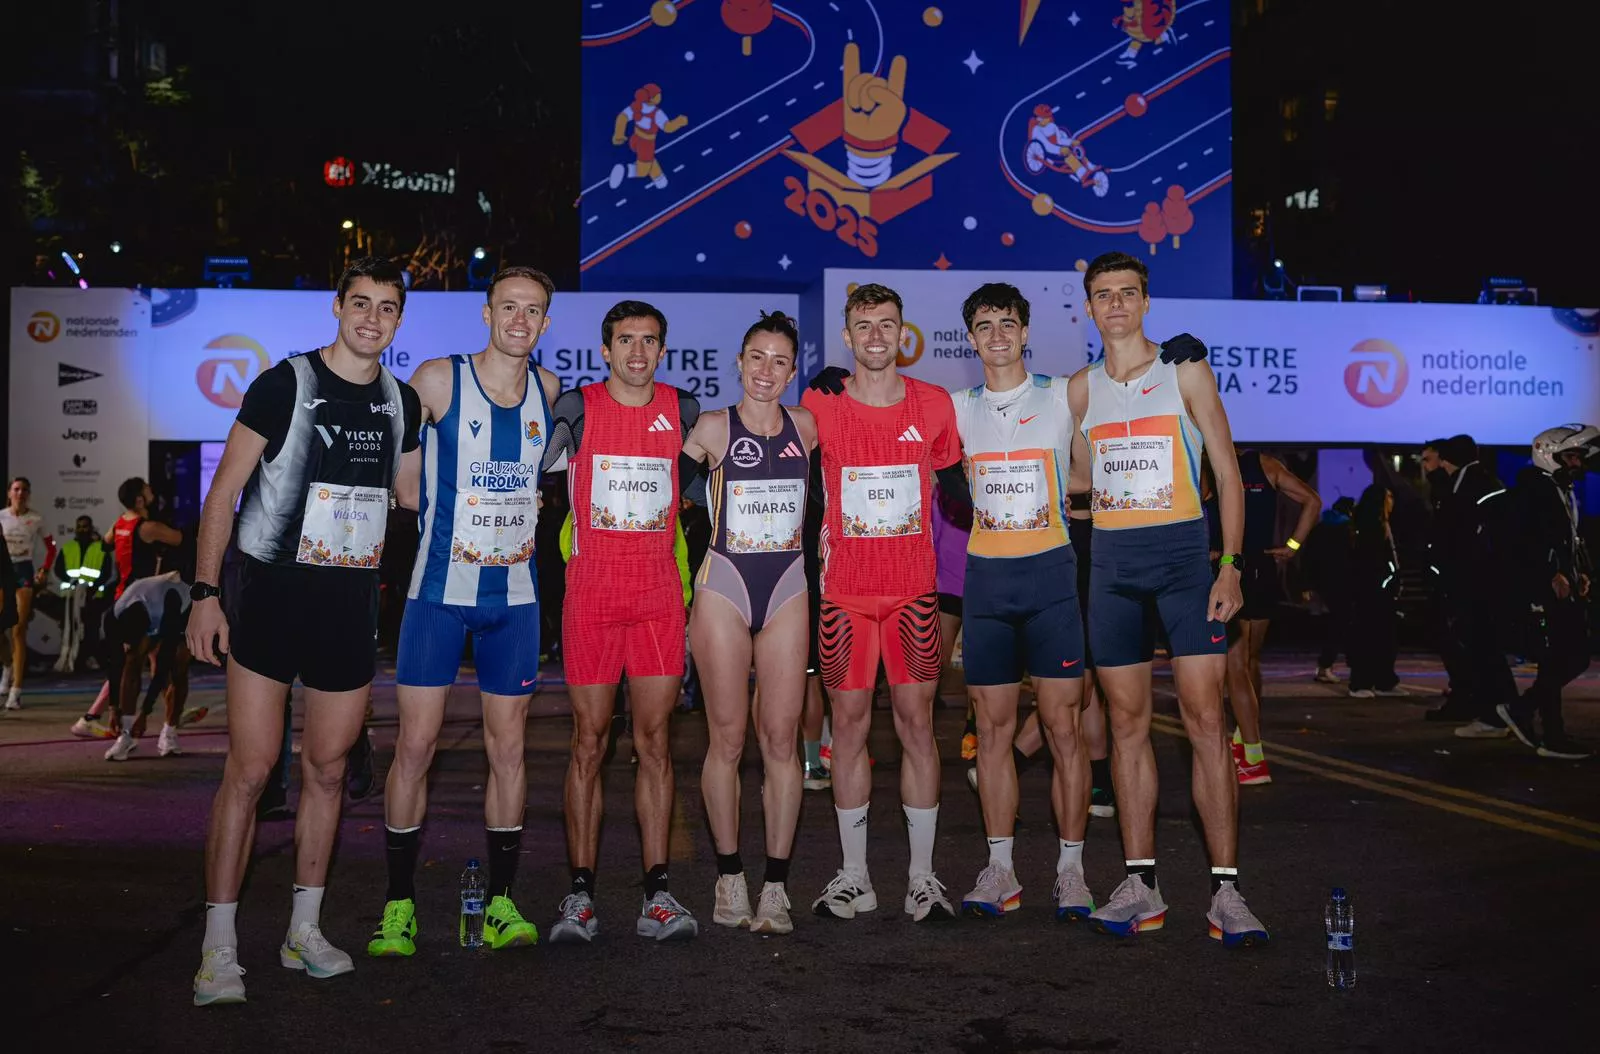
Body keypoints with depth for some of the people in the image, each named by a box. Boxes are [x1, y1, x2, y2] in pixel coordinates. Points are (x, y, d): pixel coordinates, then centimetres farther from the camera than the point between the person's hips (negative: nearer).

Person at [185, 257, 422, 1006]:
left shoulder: (402, 403, 8)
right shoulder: (284, 385, -6)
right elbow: (224, 492, -6)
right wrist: (205, 592, -12)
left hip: (350, 606, 5)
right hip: (272, 597, -4)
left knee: (327, 770, 10)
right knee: (250, 768, -6)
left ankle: (304, 932, 22)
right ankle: (218, 948, 3)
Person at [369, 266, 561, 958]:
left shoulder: (548, 388, 6)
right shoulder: (438, 378, -5)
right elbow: (406, 485, 2)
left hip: (515, 592, 3)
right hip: (440, 588, -3)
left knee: (508, 748, 7)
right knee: (415, 744, -3)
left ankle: (501, 903, 17)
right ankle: (399, 906, 10)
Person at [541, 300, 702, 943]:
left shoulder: (682, 410, 8)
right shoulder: (576, 408, 2)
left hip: (659, 594, 2)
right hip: (592, 593, -2)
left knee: (654, 742, 3)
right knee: (589, 743, 1)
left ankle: (656, 894, 7)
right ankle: (581, 895, 8)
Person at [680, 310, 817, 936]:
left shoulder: (805, 427, 8)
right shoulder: (713, 428, 0)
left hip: (787, 589, 2)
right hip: (724, 586, -2)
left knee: (781, 739, 0)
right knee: (728, 737, 1)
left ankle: (776, 887, 6)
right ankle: (729, 877, 15)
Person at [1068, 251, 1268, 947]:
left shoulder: (1186, 374, 3)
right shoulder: (1080, 388, 12)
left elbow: (1228, 475, 1)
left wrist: (1230, 565, -8)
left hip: (1183, 554, -3)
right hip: (1111, 561, 3)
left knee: (1205, 719, -8)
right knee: (1127, 721, 5)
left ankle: (1225, 891, -3)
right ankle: (1140, 887, 12)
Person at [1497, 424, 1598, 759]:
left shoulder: (1566, 492, 21)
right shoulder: (1533, 489, -10)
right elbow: (1527, 540, -21)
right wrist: (1553, 575, -24)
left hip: (1568, 588, 10)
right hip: (1545, 588, -10)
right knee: (1555, 663, -6)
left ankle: (1521, 709, 18)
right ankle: (1552, 737, 1)